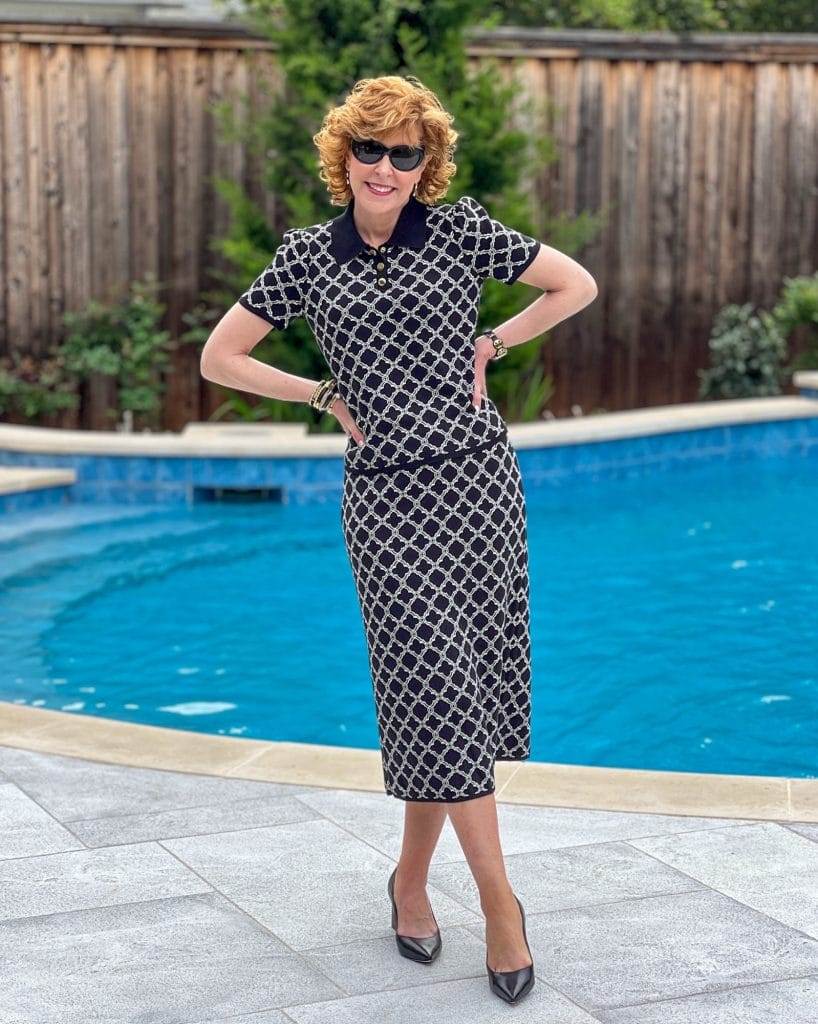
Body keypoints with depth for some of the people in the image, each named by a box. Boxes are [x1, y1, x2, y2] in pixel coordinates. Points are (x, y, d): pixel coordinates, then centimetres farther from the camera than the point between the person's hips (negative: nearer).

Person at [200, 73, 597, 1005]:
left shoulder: (462, 230, 1)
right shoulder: (307, 256, 3)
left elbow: (576, 285, 10)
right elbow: (219, 358, 9)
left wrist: (489, 346, 5)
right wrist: (326, 397, 5)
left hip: (477, 480, 1)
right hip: (386, 496, -1)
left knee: (444, 695, 6)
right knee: (441, 690, -7)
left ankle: (413, 876, 25)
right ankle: (499, 900, 1)